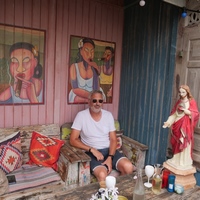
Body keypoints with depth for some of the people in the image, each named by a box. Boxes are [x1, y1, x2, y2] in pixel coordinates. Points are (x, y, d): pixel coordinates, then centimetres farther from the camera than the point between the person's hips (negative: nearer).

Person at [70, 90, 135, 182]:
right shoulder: (81, 115, -7)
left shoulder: (108, 115, 3)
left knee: (128, 167, -22)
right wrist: (92, 150, -18)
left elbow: (113, 139, 3)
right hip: (92, 153, -3)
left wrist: (110, 158, -13)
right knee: (102, 174, -32)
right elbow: (73, 140, -9)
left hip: (109, 150, 4)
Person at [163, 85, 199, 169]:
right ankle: (176, 160, 23)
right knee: (177, 143, 11)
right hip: (178, 125, 6)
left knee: (184, 143, -1)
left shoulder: (192, 101, -5)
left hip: (186, 126, -5)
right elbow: (174, 114, 9)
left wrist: (186, 111, -23)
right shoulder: (179, 101, 11)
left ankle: (184, 162, 9)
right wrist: (168, 122, -2)